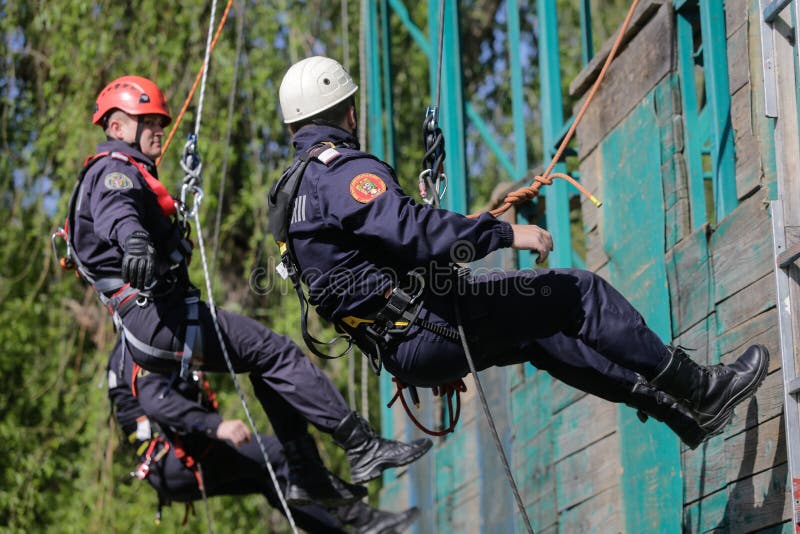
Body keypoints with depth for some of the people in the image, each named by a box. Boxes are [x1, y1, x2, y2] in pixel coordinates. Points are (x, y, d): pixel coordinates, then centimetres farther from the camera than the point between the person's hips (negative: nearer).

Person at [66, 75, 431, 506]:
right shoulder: (113, 170, -9)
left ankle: (307, 477, 9)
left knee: (268, 364, 14)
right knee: (276, 352, -12)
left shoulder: (127, 174, 26)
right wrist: (134, 239, -55)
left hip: (152, 320, 11)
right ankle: (363, 450, -12)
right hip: (157, 316, -11)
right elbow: (116, 211, -33)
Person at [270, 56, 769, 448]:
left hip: (398, 345, 11)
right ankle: (699, 388, 6)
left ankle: (676, 407, 24)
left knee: (541, 334, 24)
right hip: (428, 331, -11)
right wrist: (505, 232, -23)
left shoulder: (292, 191, 17)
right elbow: (409, 227, -29)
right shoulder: (341, 167, -15)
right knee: (578, 293, -4)